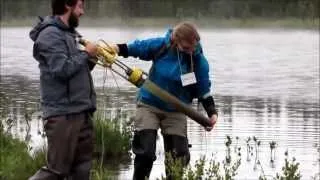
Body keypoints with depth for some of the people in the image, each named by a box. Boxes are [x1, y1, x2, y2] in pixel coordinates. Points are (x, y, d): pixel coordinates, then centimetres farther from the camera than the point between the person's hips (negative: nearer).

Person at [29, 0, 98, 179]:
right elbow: (62, 70, -22)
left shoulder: (68, 33, 16)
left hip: (81, 111, 9)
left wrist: (92, 58, 4)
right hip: (63, 114, -9)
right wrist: (86, 53, -10)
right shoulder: (50, 34, -12)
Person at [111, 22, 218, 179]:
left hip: (175, 111, 2)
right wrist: (117, 49, -15)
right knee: (145, 152, -11)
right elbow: (137, 47, -1)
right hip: (149, 105, -2)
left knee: (179, 155, 3)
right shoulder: (161, 45, -17)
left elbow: (203, 90, -4)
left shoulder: (199, 61, -14)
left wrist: (212, 113, -14)